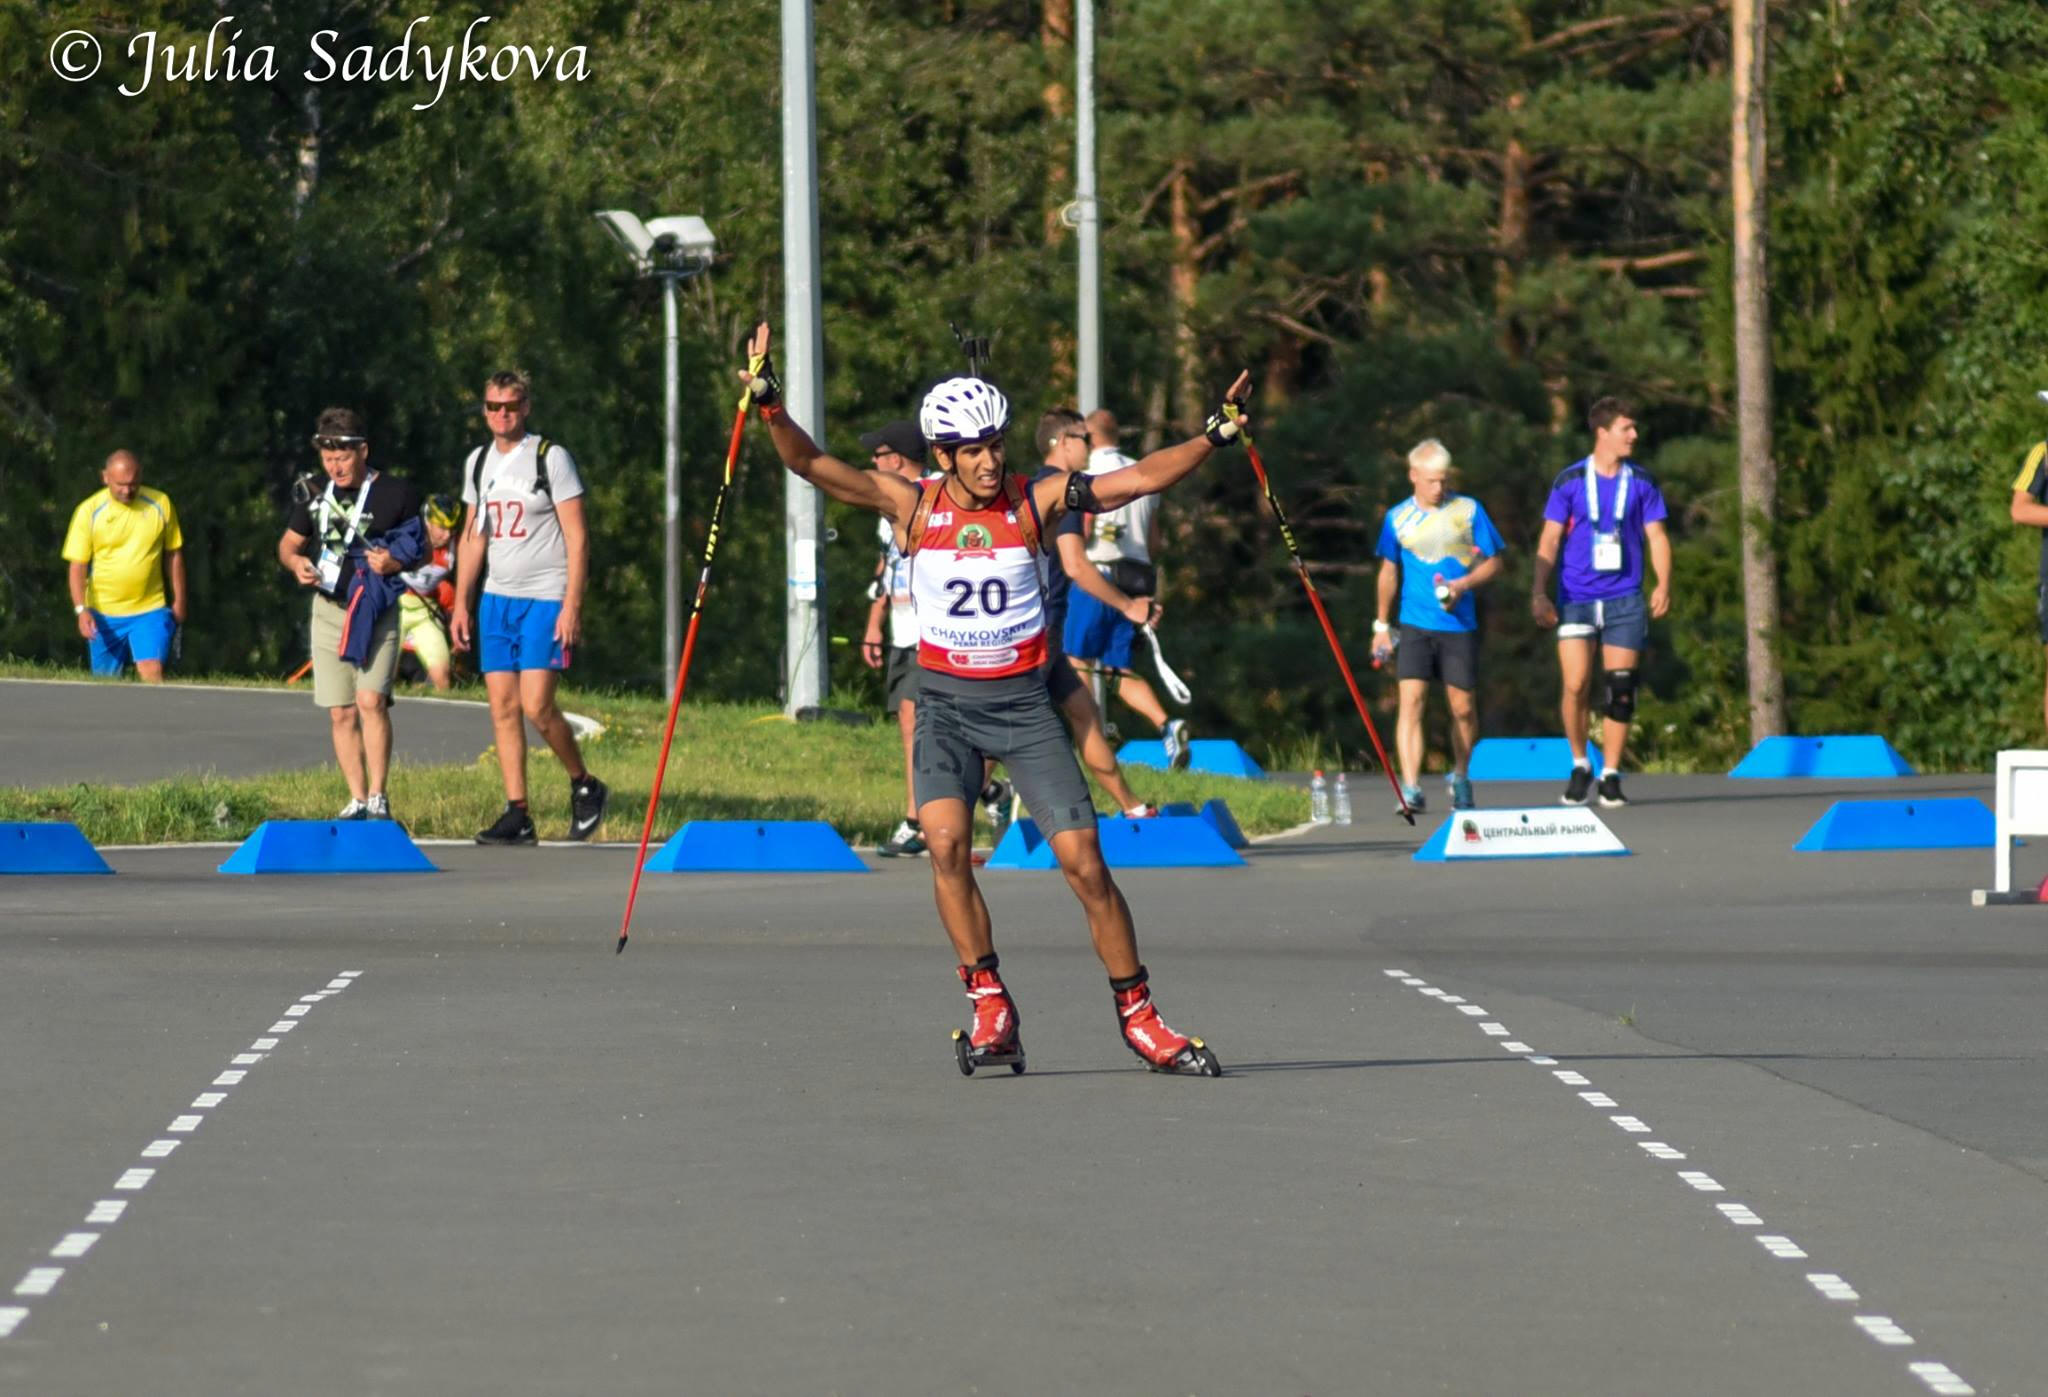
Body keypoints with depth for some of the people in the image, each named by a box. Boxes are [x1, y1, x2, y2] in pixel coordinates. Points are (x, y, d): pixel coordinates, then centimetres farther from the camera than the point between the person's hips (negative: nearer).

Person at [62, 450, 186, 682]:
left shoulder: (160, 504, -2)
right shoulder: (88, 511, -6)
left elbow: (174, 554, 10)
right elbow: (77, 566, -6)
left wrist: (179, 600, 10)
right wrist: (81, 609, -18)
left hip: (150, 611, 0)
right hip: (104, 615, 0)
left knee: (152, 673, -17)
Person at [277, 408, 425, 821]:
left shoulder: (396, 493, -2)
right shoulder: (315, 496, 8)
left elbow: (421, 546, 6)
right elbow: (288, 543, 19)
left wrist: (396, 562, -14)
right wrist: (295, 562, -4)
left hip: (377, 611, -4)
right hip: (329, 610, 4)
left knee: (370, 699, -18)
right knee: (340, 713, 3)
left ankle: (378, 798, -13)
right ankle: (357, 800, 10)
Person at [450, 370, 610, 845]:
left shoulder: (551, 457, -5)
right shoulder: (478, 462, 12)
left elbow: (577, 536, -8)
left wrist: (572, 606, -15)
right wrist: (461, 602, 13)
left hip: (546, 598, -6)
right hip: (496, 599, 6)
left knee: (536, 704, -15)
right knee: (503, 707, 0)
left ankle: (584, 785, 7)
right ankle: (518, 816, 3)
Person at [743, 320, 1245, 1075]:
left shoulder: (1035, 501, -3)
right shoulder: (912, 506, -4)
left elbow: (1138, 478, -7)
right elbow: (811, 465, -12)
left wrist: (1212, 438, -18)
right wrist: (770, 407, -27)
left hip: (1023, 701, 0)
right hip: (946, 701, 0)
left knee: (1084, 861, -5)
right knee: (946, 843, -22)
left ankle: (1138, 1016, 7)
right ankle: (990, 1008, -11)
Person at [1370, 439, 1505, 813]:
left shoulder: (1468, 511, 2)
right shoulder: (1397, 518, 5)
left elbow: (1493, 563, 6)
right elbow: (1389, 572, 17)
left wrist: (1464, 584, -13)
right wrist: (1382, 624, 17)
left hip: (1459, 625, 0)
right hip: (1415, 626, 0)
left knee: (1463, 708, 6)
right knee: (1411, 701, -13)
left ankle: (1461, 779, 29)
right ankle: (1410, 789, -18)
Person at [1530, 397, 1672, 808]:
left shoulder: (1642, 482, 7)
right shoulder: (1570, 481, 2)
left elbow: (1656, 535, 7)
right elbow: (1549, 540, 4)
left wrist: (1663, 584, -8)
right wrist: (1538, 591, -4)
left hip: (1624, 600, 1)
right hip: (1576, 599, -1)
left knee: (1619, 691, -2)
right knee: (1576, 686, -10)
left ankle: (1610, 775, 7)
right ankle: (1580, 765, 10)